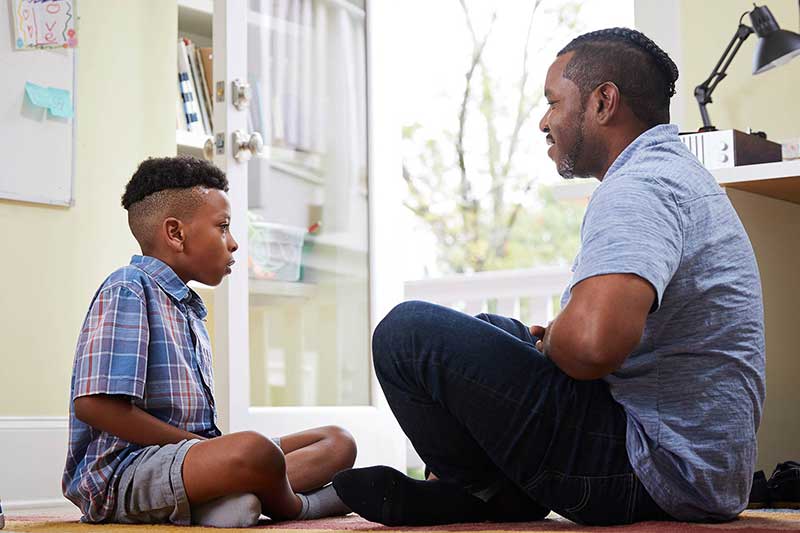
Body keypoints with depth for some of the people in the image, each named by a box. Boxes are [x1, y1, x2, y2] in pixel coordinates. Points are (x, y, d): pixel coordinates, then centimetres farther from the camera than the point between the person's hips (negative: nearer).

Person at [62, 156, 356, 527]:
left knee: (337, 442, 8)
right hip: (123, 472, -10)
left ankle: (224, 501, -19)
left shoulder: (189, 308, 23)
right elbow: (93, 403, -19)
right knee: (253, 450, -37)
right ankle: (292, 507, -2)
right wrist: (199, 444, -14)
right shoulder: (127, 291, -6)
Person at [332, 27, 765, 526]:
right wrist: (558, 338, 12)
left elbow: (590, 343, -36)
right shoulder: (678, 171, 17)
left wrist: (548, 343, -12)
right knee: (493, 329, 27)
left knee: (408, 332, -13)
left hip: (656, 476, -11)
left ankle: (495, 497, 5)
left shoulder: (639, 186, -19)